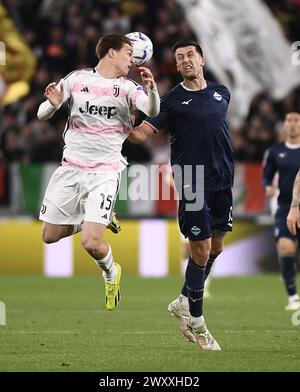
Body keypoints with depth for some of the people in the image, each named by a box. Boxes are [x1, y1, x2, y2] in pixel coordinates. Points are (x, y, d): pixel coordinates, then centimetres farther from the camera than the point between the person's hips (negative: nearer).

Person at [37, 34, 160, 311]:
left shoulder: (127, 88, 0)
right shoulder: (76, 79, 3)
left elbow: (152, 111, -18)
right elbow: (42, 115, 3)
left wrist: (151, 89, -37)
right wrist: (53, 105, -19)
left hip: (105, 172, -3)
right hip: (71, 168, 3)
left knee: (91, 244, -15)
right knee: (50, 236, 8)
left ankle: (111, 273, 18)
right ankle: (93, 219, 34)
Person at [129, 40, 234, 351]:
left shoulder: (221, 93, 10)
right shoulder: (172, 100, -4)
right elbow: (141, 134, -11)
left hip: (222, 182, 5)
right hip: (192, 183, -5)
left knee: (216, 248, 10)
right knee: (201, 250, -5)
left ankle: (183, 302, 28)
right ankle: (196, 323, 8)